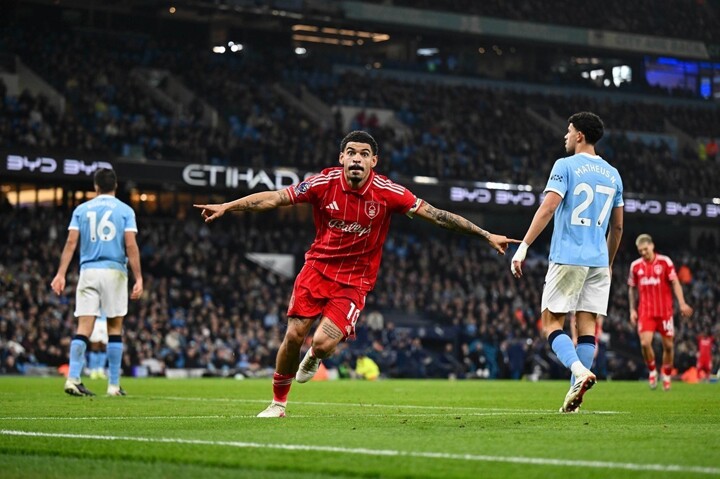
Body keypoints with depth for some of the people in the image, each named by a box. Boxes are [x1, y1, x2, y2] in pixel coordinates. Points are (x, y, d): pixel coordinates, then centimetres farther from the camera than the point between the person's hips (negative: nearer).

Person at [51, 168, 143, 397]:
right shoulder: (125, 211, 3)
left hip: (88, 271, 2)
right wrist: (138, 278, -5)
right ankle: (113, 385, 6)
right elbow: (131, 246, -5)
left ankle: (73, 378, -16)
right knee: (115, 328, 6)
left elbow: (71, 243, 0)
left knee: (83, 327, -2)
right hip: (115, 271, -1)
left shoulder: (81, 210, 9)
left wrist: (61, 274, -2)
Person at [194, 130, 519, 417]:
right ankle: (278, 403, 14)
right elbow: (274, 199, -6)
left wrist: (485, 235, -9)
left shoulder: (388, 193, -14)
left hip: (355, 280, -1)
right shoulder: (324, 183, -11)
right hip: (318, 266, 1)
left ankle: (314, 358, 23)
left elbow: (435, 214, -9)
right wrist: (226, 207, -13)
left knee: (323, 343, -18)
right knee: (294, 335, -8)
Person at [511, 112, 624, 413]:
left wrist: (523, 247, -14)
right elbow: (617, 227, 18)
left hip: (568, 257, -5)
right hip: (598, 260, 5)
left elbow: (548, 208, -14)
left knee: (552, 322, -1)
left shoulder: (566, 166, -4)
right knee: (587, 323, 3)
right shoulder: (613, 174, 14)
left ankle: (579, 371, -24)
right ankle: (576, 392, -1)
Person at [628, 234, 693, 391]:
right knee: (645, 343, -15)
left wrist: (682, 303, -16)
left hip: (665, 311, -1)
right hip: (645, 312, 1)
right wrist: (632, 310, 8)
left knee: (668, 345, 2)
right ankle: (652, 371, 7)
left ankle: (667, 376, 20)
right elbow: (632, 289, 16)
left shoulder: (665, 262, -2)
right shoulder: (635, 265, 6)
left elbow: (675, 283, -5)